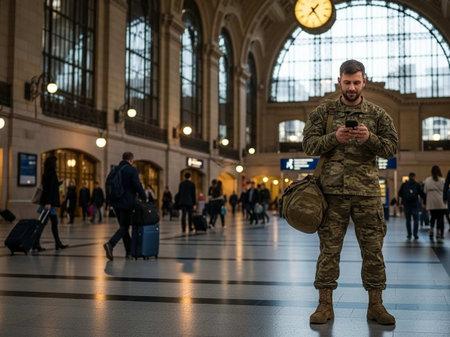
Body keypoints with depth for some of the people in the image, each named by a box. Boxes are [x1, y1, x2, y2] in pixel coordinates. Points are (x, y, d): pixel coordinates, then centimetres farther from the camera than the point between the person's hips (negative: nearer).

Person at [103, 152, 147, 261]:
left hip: (115, 202, 7)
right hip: (126, 202, -7)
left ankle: (129, 251, 17)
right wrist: (144, 197, -1)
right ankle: (110, 244, -23)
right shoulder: (132, 169, -8)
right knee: (124, 226, -2)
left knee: (124, 226, 13)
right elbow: (137, 185, -13)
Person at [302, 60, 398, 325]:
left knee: (373, 248, 4)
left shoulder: (377, 114, 10)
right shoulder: (324, 112, 8)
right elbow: (309, 144, 2)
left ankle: (376, 304, 16)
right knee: (329, 248, 2)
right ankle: (325, 305, 11)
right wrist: (334, 138, -15)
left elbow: (392, 148, 5)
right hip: (333, 190, -1)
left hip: (368, 191, 1)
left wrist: (369, 138, -13)